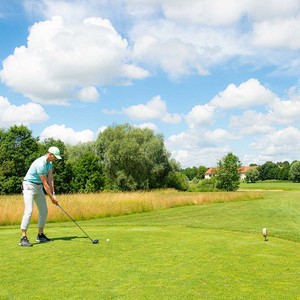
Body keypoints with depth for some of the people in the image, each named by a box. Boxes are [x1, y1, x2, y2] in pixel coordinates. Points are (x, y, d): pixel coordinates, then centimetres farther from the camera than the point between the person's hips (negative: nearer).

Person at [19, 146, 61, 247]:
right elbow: (45, 183, -22)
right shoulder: (40, 164, -27)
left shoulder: (49, 163, 3)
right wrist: (52, 197, -16)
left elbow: (50, 179, 0)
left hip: (38, 187, 10)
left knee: (44, 210, 8)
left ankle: (40, 235, 16)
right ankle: (23, 238, -18)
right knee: (29, 210, -19)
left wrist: (53, 194, -8)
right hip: (29, 186, -10)